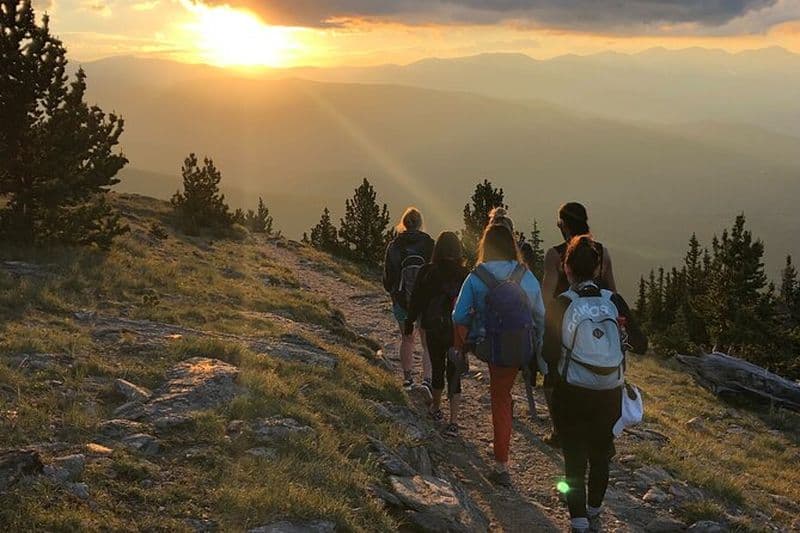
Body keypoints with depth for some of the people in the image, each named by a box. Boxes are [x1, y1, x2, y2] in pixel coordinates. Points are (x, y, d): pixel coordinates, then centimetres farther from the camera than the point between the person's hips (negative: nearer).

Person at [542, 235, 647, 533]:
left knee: (575, 459, 8)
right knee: (600, 456, 21)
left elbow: (550, 354, -13)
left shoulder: (560, 306, -14)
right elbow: (640, 345, -5)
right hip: (610, 394, 3)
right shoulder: (614, 302, -8)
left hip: (571, 395, -3)